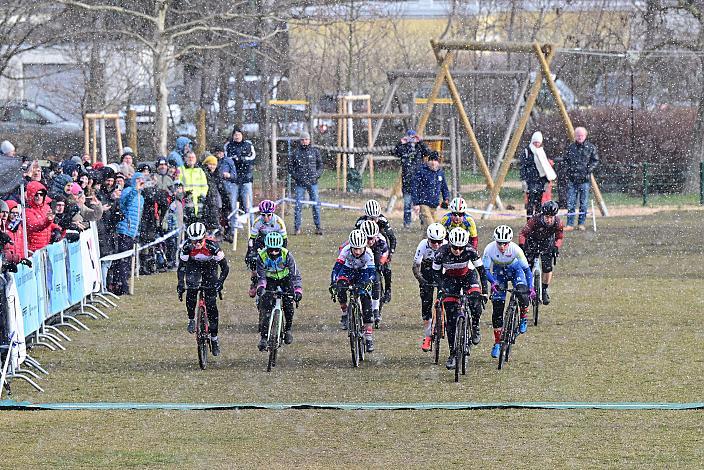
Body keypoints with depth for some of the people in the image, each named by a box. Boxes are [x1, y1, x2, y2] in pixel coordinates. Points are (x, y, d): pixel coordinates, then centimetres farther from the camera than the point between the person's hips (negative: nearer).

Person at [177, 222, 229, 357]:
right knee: (191, 293, -28)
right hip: (194, 267, 1)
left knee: (211, 304, -7)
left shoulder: (212, 246, -33)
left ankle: (214, 338, 2)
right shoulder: (187, 247, -28)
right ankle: (191, 320, -5)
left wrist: (220, 282, -39)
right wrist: (180, 284, -31)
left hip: (210, 267, -1)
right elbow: (181, 267, -18)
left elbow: (225, 267, -26)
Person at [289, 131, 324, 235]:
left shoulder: (315, 151, 7)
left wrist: (316, 175, -2)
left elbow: (320, 165, 12)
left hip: (312, 182, 0)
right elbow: (291, 167, 11)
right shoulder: (296, 152, 5)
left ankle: (318, 227, 6)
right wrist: (295, 176, -2)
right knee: (298, 205, -2)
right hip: (300, 183, 0)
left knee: (316, 205, 0)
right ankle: (297, 227, 3)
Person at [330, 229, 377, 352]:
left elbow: (372, 273, -35)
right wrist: (333, 284, -48)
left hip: (362, 273, 0)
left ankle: (369, 336, -12)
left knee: (366, 299, -16)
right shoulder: (346, 251, -31)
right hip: (348, 271, 0)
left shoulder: (368, 253, -31)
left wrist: (366, 282, -55)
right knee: (340, 286, -34)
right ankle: (344, 313, -12)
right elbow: (336, 268, -33)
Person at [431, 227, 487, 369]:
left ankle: (475, 327, -1)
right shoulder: (442, 252, -27)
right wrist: (441, 289, -27)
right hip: (450, 279, 0)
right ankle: (453, 354, -1)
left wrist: (484, 291, -21)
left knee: (475, 300, -30)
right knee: (451, 319, -8)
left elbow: (481, 269, -17)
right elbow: (436, 272, -14)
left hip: (468, 275, 0)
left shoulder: (470, 251, -28)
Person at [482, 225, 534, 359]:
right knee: (497, 307, -6)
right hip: (498, 273, 1)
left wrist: (531, 287, -32)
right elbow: (485, 270, -22)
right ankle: (497, 342, 3)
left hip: (514, 269, -1)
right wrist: (493, 283, -38)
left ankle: (524, 317, -4)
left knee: (522, 291, -32)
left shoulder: (515, 249, -31)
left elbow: (526, 269, -23)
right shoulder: (490, 249, -29)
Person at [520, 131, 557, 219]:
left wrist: (547, 180, 16)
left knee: (539, 201, 6)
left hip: (540, 180, 6)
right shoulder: (527, 152, -2)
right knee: (531, 201, -12)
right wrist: (523, 180, -12)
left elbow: (546, 167, 20)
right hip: (530, 180, -6)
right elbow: (523, 167, -5)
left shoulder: (541, 152, 16)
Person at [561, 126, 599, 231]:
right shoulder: (570, 148, 10)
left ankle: (581, 224, 10)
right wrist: (569, 168, 3)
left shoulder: (591, 147, 3)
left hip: (584, 179, -2)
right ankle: (570, 224, 1)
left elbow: (595, 161, 4)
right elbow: (565, 160, 18)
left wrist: (588, 170, -9)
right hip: (572, 179, 2)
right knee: (571, 203, -1)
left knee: (583, 203, 2)